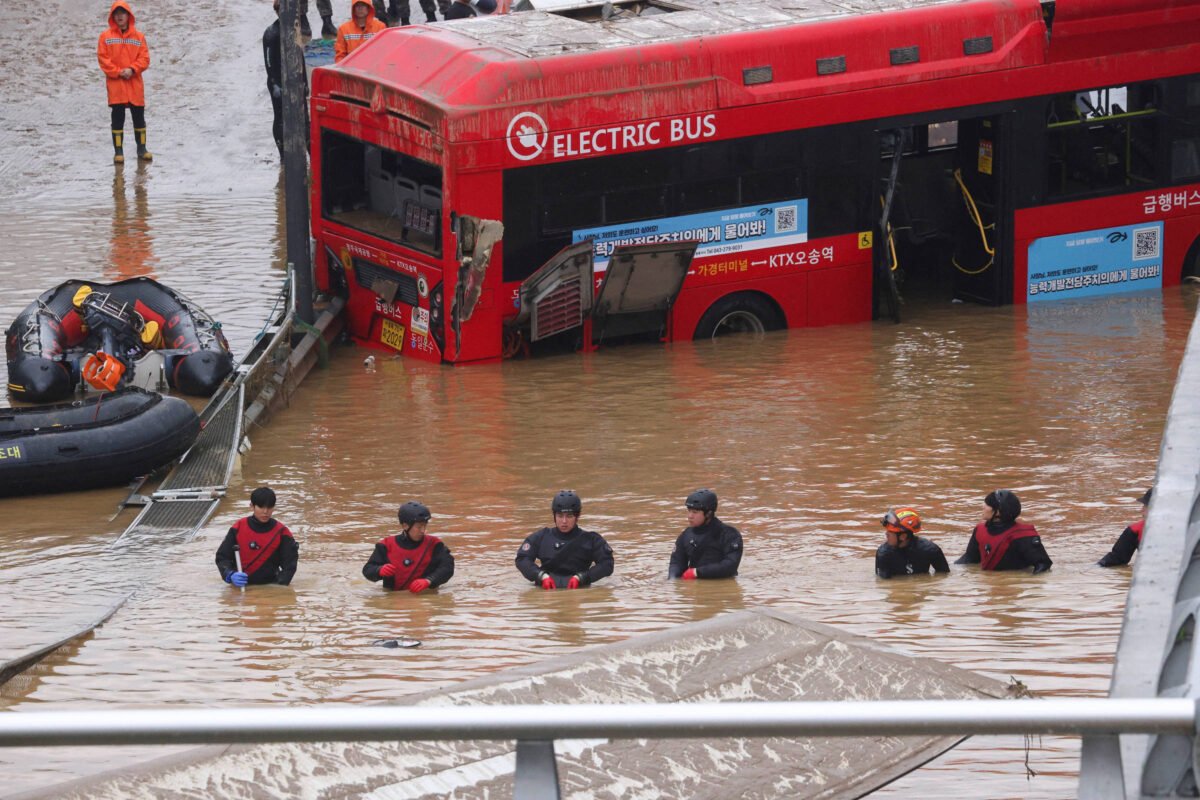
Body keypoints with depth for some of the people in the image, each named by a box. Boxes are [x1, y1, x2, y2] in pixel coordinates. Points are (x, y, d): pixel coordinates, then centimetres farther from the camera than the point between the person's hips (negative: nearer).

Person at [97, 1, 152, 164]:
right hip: (115, 84, -2)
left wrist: (132, 70, -14)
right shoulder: (106, 37, 1)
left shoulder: (138, 37, 5)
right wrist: (118, 72, -13)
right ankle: (118, 151, 4)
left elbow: (144, 58, 2)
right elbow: (103, 58, -4)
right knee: (118, 118, -1)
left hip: (135, 84, 2)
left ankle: (142, 148, 20)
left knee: (139, 118, 8)